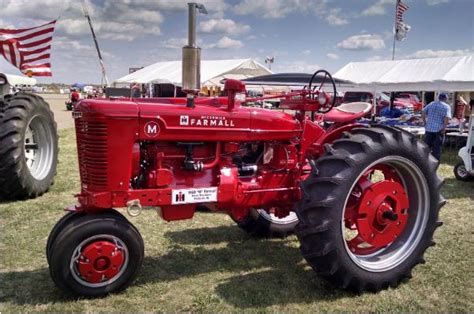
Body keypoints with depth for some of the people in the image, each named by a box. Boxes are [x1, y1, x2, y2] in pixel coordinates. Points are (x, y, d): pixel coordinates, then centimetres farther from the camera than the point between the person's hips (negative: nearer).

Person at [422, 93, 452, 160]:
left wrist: (425, 123, 8)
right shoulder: (446, 107, -2)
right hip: (439, 130, -3)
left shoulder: (431, 104, 10)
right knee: (437, 148, 5)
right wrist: (444, 128, -7)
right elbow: (447, 118, -16)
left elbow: (423, 113, 3)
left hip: (429, 128, 3)